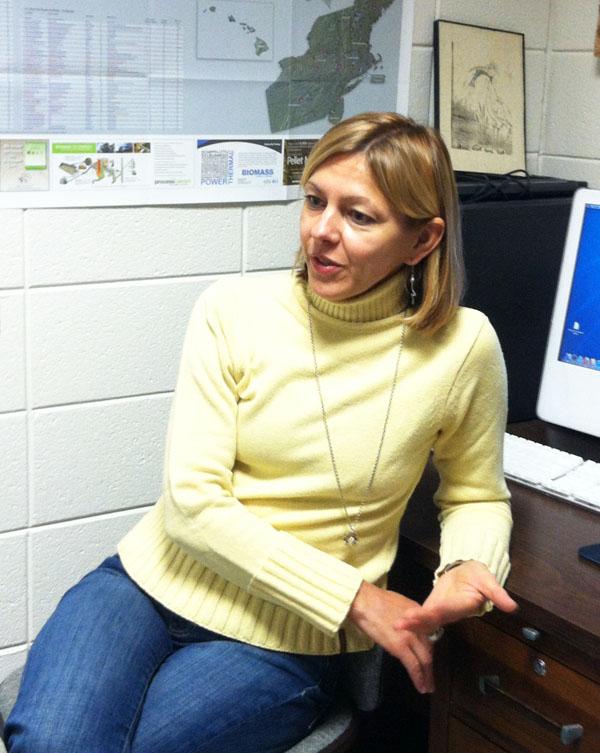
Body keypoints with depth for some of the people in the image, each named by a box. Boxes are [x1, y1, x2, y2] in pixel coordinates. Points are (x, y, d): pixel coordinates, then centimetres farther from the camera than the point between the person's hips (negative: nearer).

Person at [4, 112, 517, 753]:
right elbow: (192, 500, -12)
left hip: (286, 642, 0)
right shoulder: (234, 310, -7)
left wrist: (469, 568, -13)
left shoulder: (462, 348, -7)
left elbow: (475, 497, 11)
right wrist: (354, 597, -17)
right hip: (154, 581, 1)